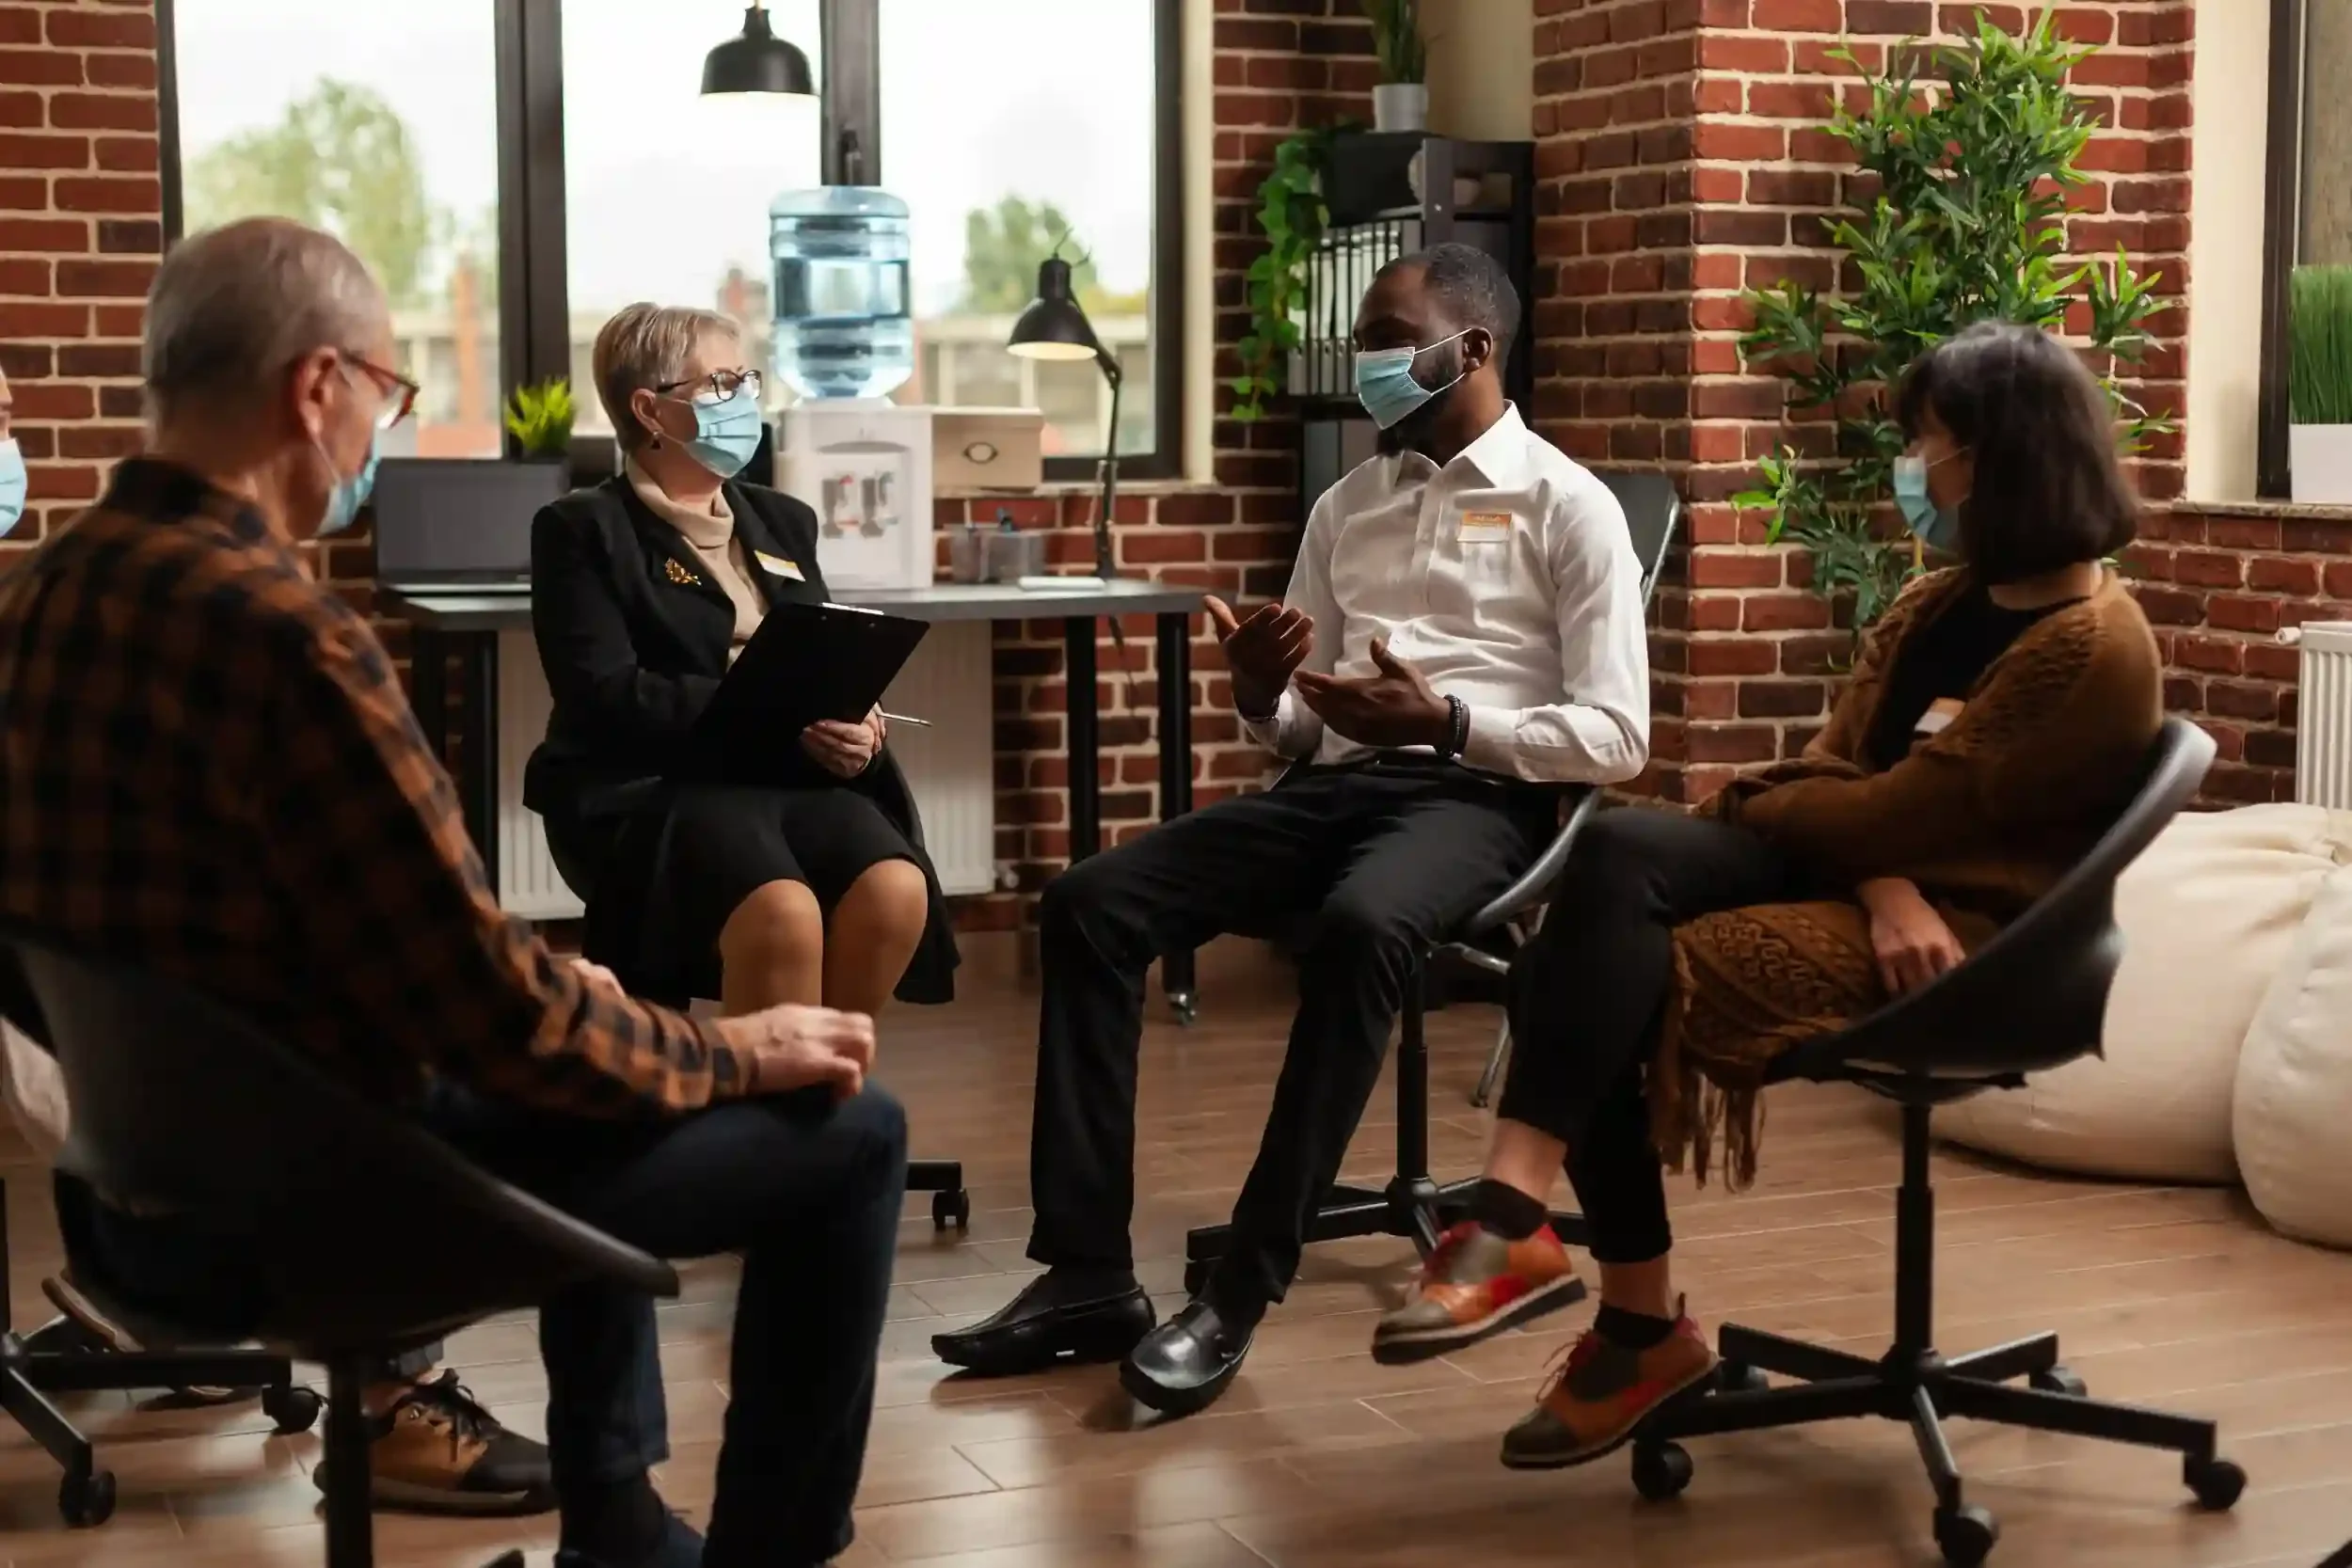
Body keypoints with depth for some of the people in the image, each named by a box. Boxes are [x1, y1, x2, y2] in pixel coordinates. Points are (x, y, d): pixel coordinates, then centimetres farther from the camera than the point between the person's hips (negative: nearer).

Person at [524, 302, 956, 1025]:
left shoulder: (782, 520, 23)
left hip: (791, 774, 6)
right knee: (783, 913, -34)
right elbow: (606, 693, -10)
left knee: (896, 889, -26)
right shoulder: (585, 529, 3)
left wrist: (851, 717, -6)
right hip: (650, 786, -5)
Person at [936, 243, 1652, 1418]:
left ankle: (1239, 1294, -32)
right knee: (1089, 903, -16)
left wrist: (1442, 719, -17)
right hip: (1336, 786, 6)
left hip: (1476, 797, -6)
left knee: (1357, 926, -40)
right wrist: (1259, 695, -5)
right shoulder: (1344, 508, 20)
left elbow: (1616, 739, -6)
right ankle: (1087, 1274, -17)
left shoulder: (1568, 506, 3)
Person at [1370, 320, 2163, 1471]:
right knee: (1617, 852, -23)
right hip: (1859, 882, 8)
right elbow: (1840, 761, 7)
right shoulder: (1943, 605, 16)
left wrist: (1755, 808, -1)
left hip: (1960, 934, -8)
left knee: (1621, 980, -26)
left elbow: (1900, 811, -18)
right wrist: (1885, 886, -14)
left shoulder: (2092, 651, -14)